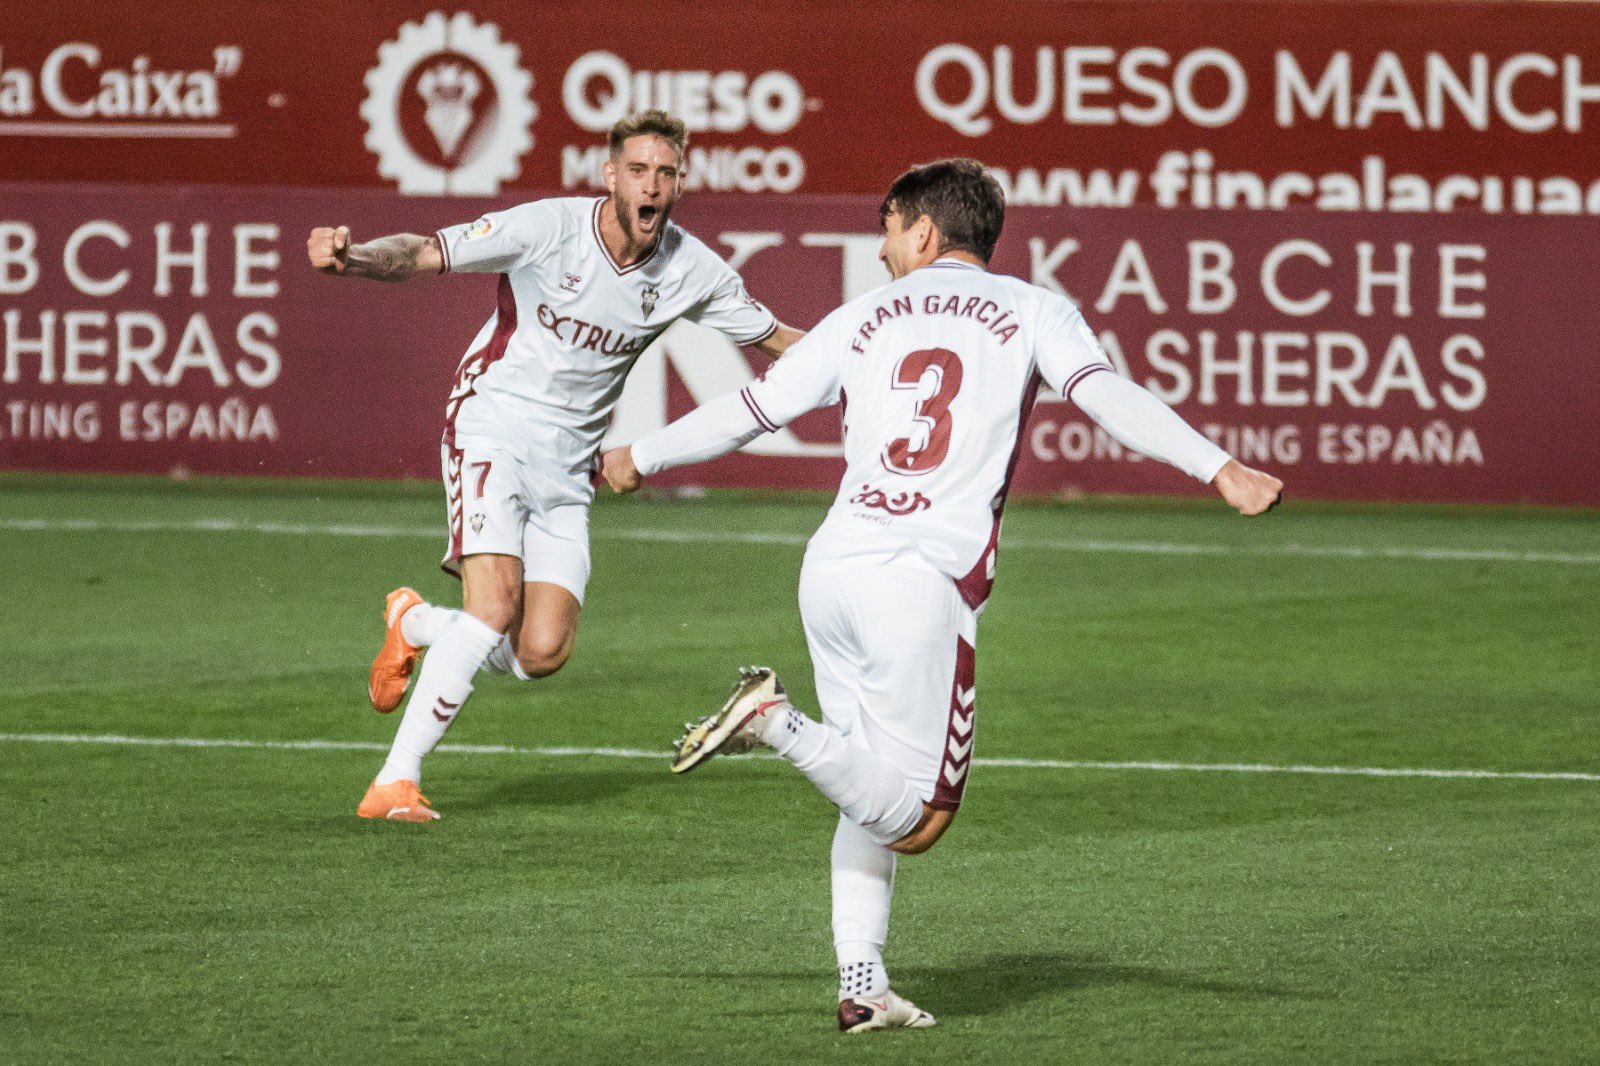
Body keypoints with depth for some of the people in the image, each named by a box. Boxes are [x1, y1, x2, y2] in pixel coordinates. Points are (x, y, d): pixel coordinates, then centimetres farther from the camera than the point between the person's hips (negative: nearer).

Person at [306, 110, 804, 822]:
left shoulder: (692, 270, -3)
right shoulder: (550, 228, -16)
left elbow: (774, 337, 11)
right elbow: (424, 255, -17)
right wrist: (350, 257, -38)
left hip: (568, 466, 5)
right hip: (493, 429, -5)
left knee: (541, 653, -8)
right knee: (495, 607, -25)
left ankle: (415, 625, 24)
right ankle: (394, 783, -16)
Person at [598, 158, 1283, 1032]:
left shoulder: (865, 320, 17)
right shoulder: (1031, 312, 8)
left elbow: (749, 411, 22)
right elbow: (1107, 396, -9)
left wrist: (639, 459, 38)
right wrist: (1221, 470, -17)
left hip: (830, 569, 5)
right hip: (923, 586, -5)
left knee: (873, 801, 16)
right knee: (914, 819, -1)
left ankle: (861, 984, 6)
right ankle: (775, 720, -18)